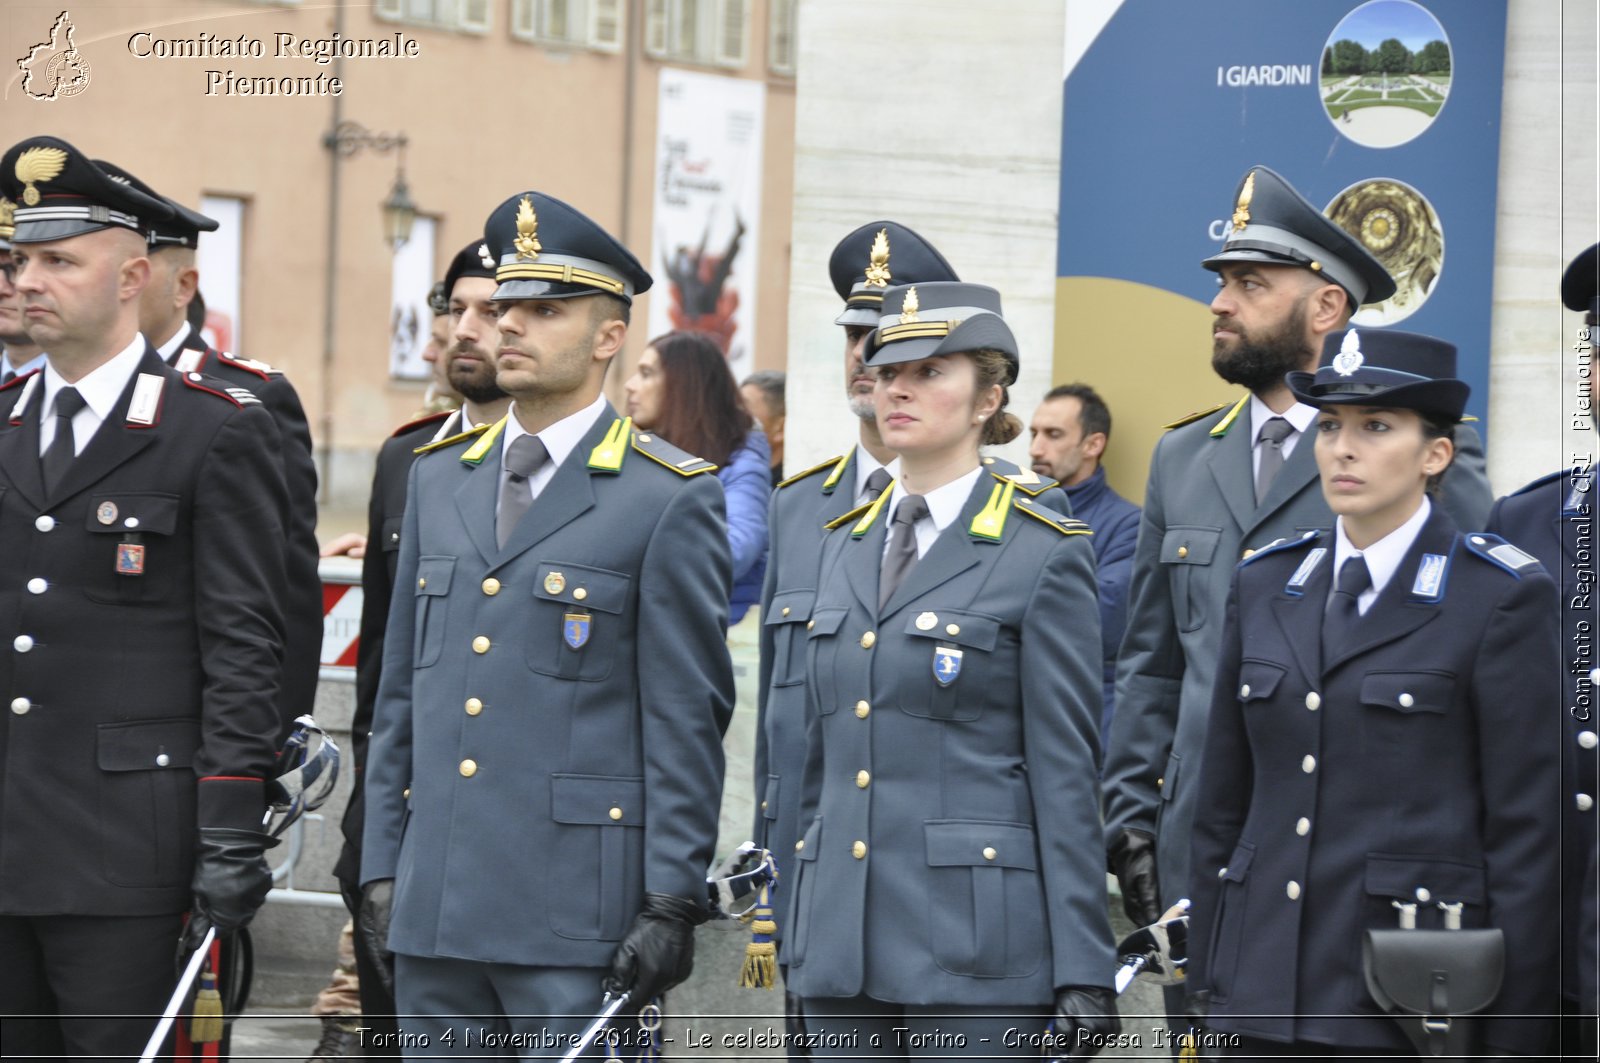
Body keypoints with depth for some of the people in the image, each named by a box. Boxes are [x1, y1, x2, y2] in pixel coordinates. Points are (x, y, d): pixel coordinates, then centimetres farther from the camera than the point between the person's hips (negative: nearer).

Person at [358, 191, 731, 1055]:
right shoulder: (439, 478, 15)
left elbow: (687, 719, -6)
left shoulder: (670, 499, -3)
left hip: (578, 915, -6)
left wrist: (672, 902, -11)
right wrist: (381, 864, 13)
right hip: (436, 908, 6)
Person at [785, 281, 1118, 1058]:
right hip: (843, 934, 6)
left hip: (975, 939, -6)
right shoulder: (845, 549, 16)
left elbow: (1065, 774, -7)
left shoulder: (1043, 558, -3)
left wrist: (1084, 969, -11)